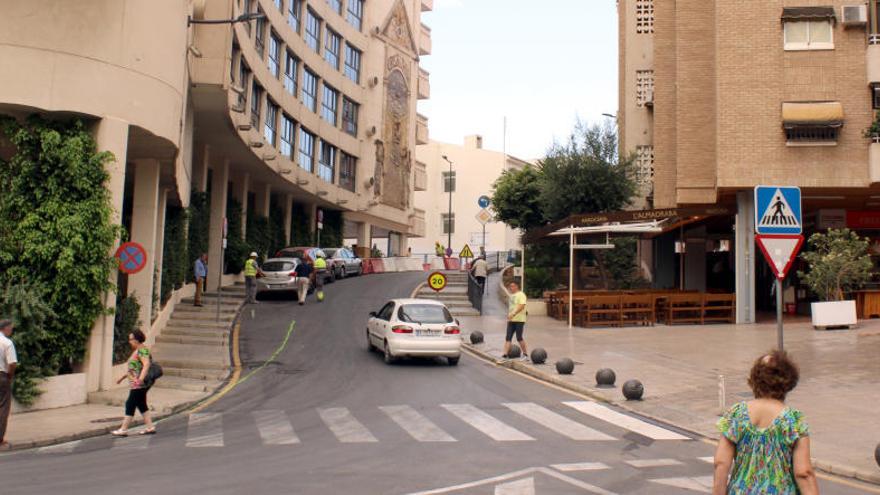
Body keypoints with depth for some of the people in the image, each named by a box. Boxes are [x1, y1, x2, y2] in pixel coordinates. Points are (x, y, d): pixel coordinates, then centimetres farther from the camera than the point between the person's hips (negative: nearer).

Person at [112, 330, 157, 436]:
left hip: (139, 384, -10)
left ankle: (123, 429, 1)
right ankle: (150, 427, 14)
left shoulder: (142, 350, -16)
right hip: (137, 384, 10)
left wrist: (140, 379, -38)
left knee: (130, 404, -5)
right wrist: (123, 376, 28)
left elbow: (146, 364, -29)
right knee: (141, 404, 12)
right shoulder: (137, 350, 17)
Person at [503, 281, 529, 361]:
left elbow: (522, 306, -21)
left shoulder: (521, 295, -9)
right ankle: (505, 355, -2)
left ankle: (525, 355, 10)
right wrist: (508, 317, 21)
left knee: (519, 338, -4)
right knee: (508, 338, 1)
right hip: (511, 320, 8)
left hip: (519, 320, -8)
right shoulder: (511, 295, 17)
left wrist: (513, 314, -29)